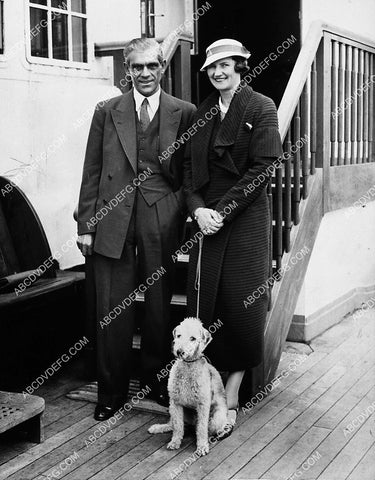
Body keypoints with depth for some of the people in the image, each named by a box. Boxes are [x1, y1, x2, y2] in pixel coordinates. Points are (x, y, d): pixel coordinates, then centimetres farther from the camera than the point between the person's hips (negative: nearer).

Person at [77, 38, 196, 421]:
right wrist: (85, 224, 2)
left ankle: (156, 378, 27)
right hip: (113, 220, 1)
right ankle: (112, 390, 16)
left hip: (162, 220, 0)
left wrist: (187, 216, -7)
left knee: (159, 304, 9)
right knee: (112, 310, 3)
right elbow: (92, 172, 7)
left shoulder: (184, 113, 5)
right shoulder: (107, 112, 8)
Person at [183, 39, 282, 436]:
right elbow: (189, 167, 10)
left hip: (245, 220, -4)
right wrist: (198, 209, -7)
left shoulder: (261, 109, -2)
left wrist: (223, 211, -14)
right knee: (203, 302, 1)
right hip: (206, 219, 5)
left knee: (242, 306, -2)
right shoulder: (202, 113, 14)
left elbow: (262, 169, -9)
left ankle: (230, 398, 7)